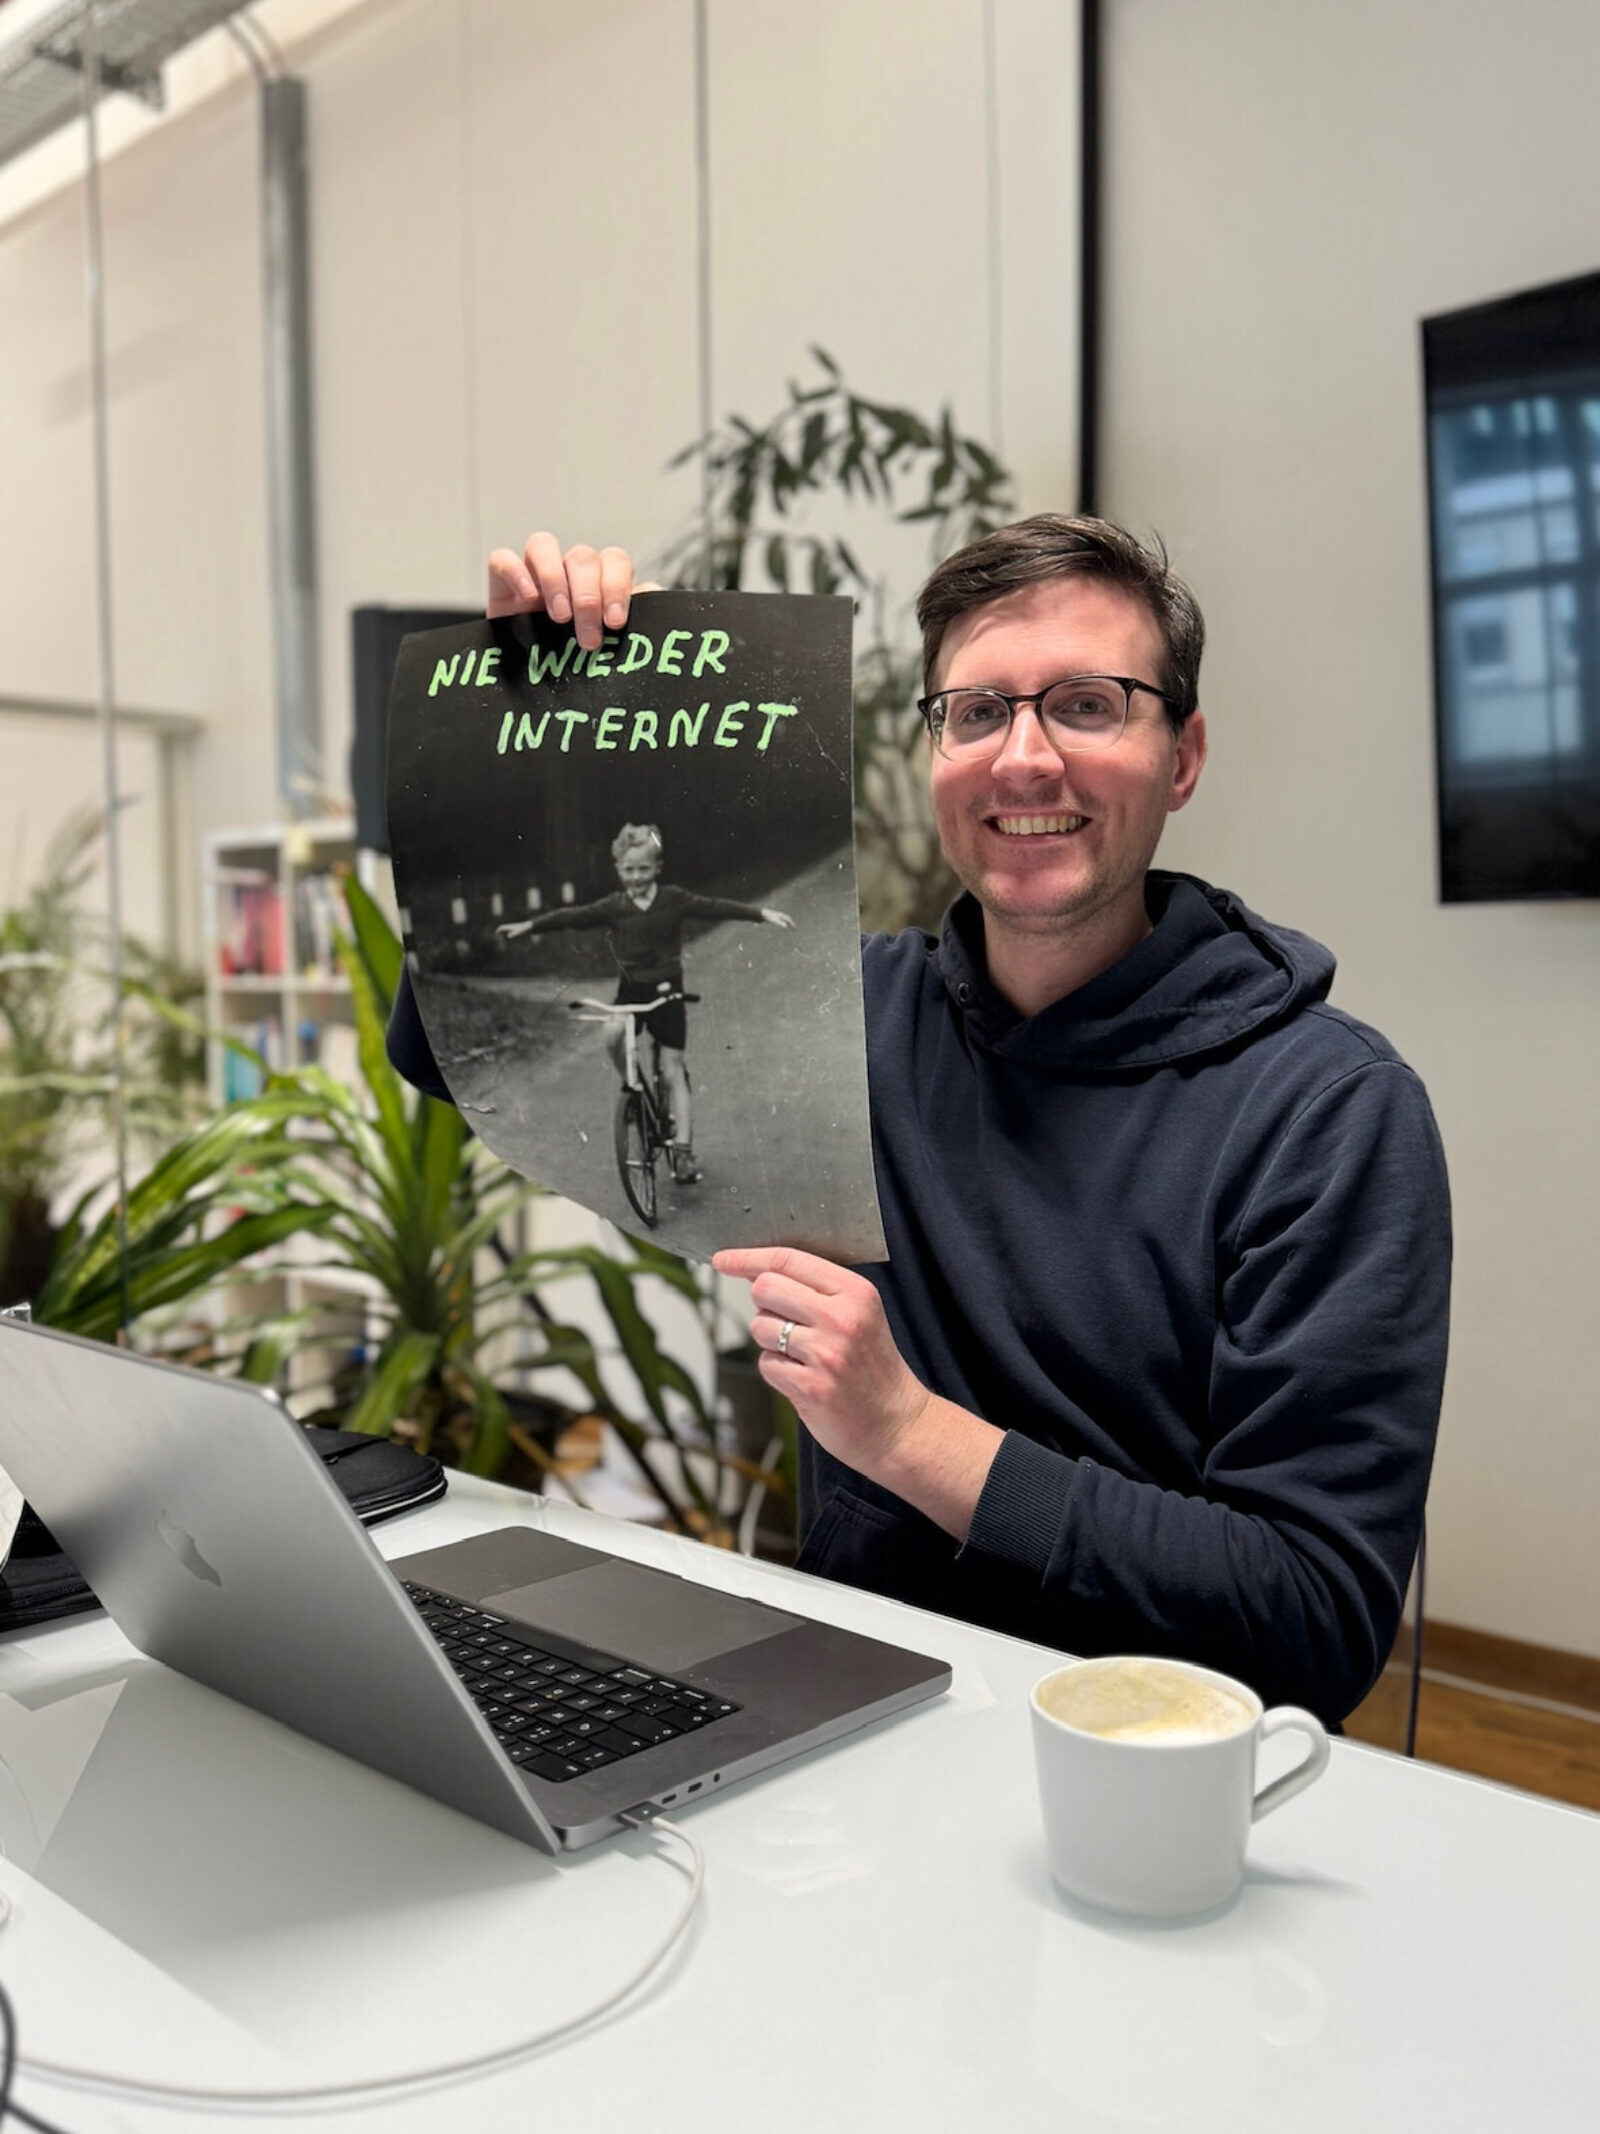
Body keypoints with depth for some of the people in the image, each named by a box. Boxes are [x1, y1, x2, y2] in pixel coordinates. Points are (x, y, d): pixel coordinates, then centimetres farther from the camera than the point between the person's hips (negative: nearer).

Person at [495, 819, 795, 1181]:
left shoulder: (674, 900, -4)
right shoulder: (613, 907, -2)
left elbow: (714, 907, -11)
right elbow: (573, 916, -8)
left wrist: (761, 912, -20)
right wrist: (528, 925, -17)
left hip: (667, 991, -1)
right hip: (630, 990, 1)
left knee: (673, 1071, -4)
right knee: (613, 1037, -28)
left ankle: (683, 1148, -4)